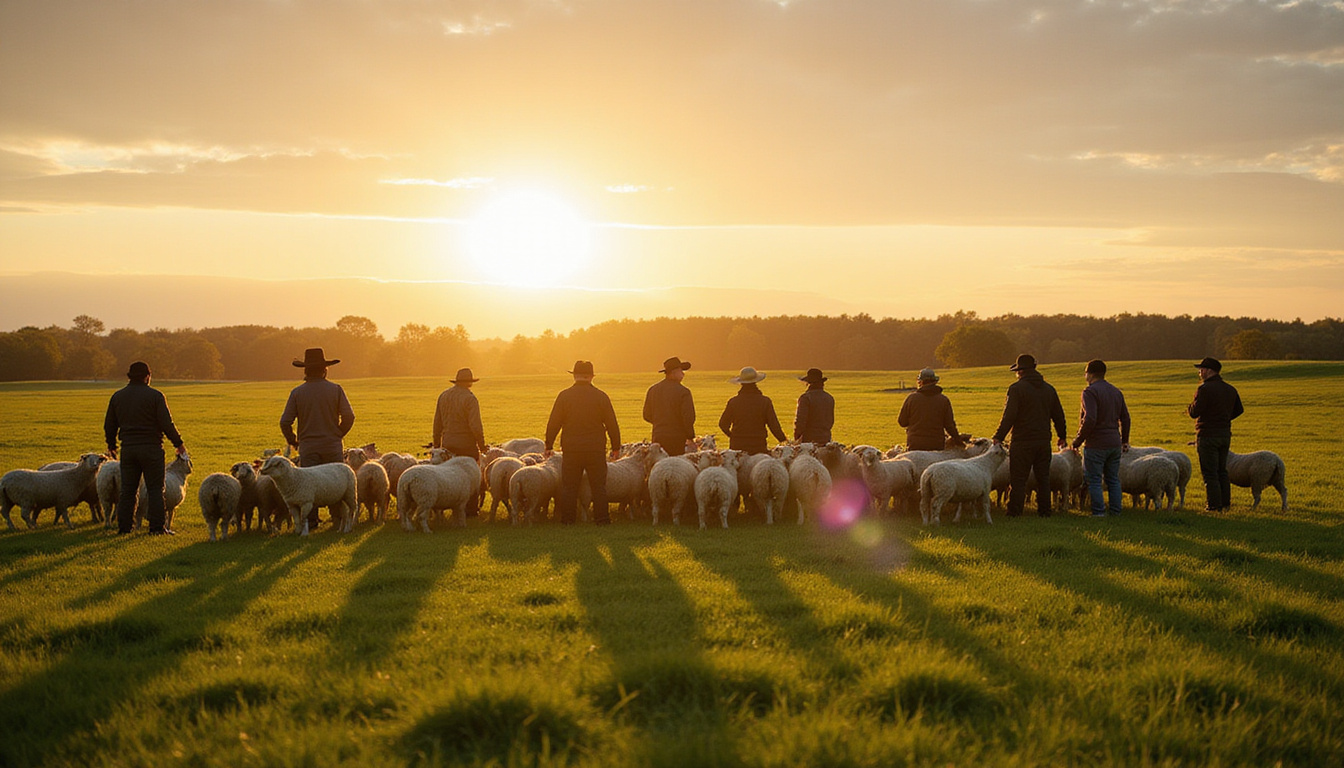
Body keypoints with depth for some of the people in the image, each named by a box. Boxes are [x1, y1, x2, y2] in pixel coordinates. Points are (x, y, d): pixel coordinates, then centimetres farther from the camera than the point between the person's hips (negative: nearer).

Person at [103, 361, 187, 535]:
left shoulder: (117, 396, 7)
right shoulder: (155, 396, -8)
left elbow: (109, 425, 14)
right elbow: (167, 424, -10)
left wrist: (111, 445, 29)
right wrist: (178, 444, 2)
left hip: (128, 449, 4)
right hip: (151, 448, -4)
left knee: (127, 489, 10)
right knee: (155, 488, 2)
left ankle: (124, 526, 8)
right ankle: (156, 526, 0)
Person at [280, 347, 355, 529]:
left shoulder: (297, 392, -2)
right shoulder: (335, 389, -4)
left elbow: (285, 422, -3)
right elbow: (349, 416, -7)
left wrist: (292, 440, 13)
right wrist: (338, 434, 9)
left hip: (308, 446, 0)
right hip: (332, 446, 0)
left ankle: (310, 521, 2)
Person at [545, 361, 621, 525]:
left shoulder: (564, 396, -3)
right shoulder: (601, 396, -1)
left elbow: (553, 424, -1)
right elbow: (612, 424, 2)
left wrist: (549, 446, 9)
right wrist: (616, 447, 12)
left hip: (571, 450, 0)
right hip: (596, 449, 0)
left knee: (569, 486, 8)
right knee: (598, 486, 7)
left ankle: (567, 519, 10)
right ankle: (601, 518, 6)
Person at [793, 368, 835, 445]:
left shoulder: (805, 397, -12)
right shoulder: (829, 398, 11)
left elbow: (800, 421, -14)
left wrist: (796, 438, -2)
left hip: (809, 440, -7)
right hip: (826, 439, 7)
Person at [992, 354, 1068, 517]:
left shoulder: (1017, 388, -10)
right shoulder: (1049, 389, 10)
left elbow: (1009, 416, -15)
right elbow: (1058, 415, 17)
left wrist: (998, 437, -10)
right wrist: (1062, 436, 29)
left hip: (1023, 442, -6)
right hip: (1044, 441, 6)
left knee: (1017, 479, -1)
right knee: (1043, 478, 13)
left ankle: (1014, 511, -3)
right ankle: (1044, 510, 14)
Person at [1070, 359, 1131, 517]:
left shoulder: (1090, 392, -13)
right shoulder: (1117, 392, 12)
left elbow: (1090, 420, -22)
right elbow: (1125, 418, 18)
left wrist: (1078, 440, -13)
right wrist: (1125, 441, 27)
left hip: (1095, 445, -7)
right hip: (1114, 444, 7)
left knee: (1094, 480, -1)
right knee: (1113, 479, 14)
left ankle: (1098, 512, -4)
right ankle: (1115, 511, 15)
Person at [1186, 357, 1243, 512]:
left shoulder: (1205, 389, -16)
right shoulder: (1230, 389, 9)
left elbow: (1195, 412, -19)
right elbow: (1239, 410, 17)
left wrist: (1190, 408, 4)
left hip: (1208, 436, -7)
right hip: (1225, 434, 7)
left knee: (1209, 472, -2)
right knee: (1222, 470, 17)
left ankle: (1214, 504, -2)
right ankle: (1226, 503, 18)